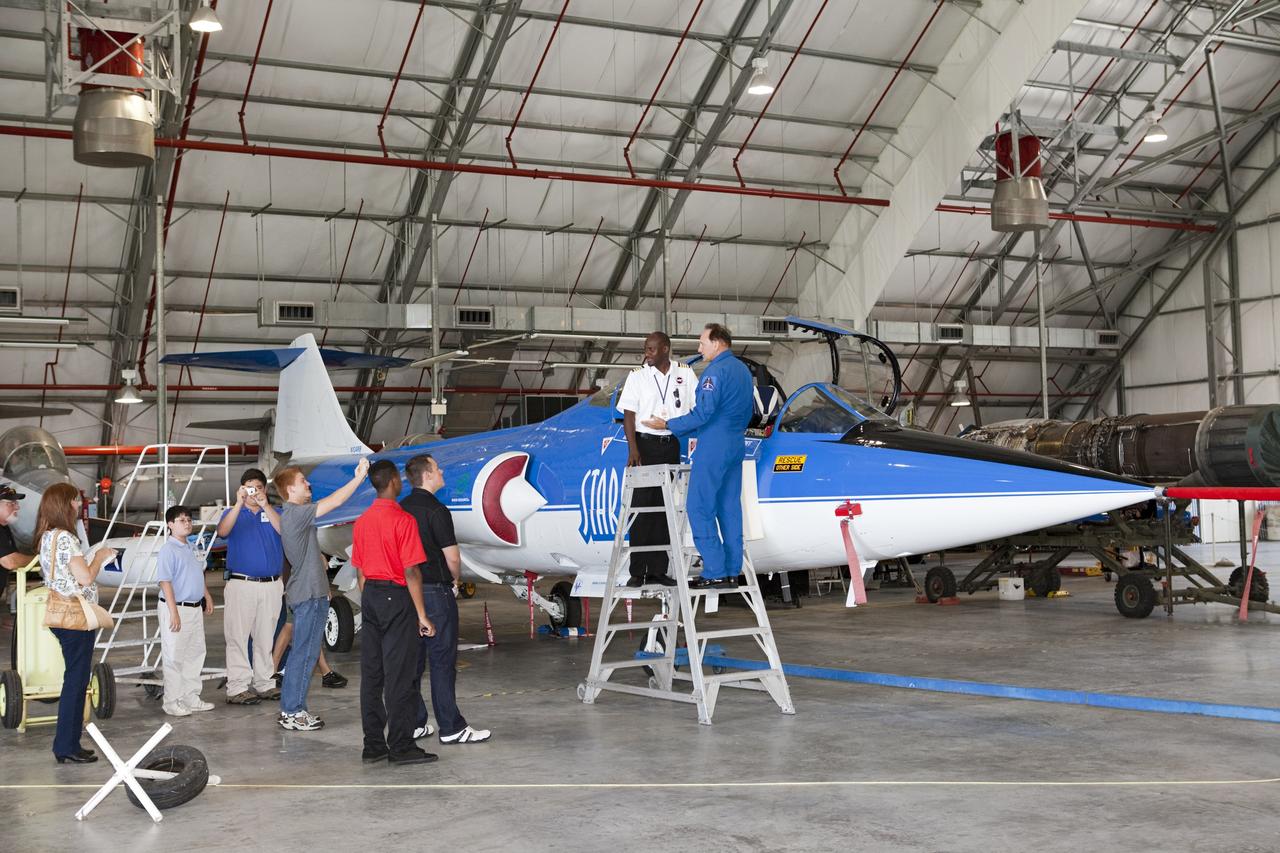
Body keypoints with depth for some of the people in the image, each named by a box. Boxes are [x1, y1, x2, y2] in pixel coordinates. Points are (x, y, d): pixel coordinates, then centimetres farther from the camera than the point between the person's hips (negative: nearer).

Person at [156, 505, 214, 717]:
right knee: (174, 657, -2)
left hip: (195, 608, 9)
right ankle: (172, 702, 6)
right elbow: (165, 582, -18)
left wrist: (207, 597, 23)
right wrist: (174, 612, -22)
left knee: (196, 654, 14)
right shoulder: (168, 550, -13)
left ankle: (191, 697, 24)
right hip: (176, 608, -9)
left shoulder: (191, 549, 13)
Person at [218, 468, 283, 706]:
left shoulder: (273, 513, 11)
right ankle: (237, 688, -3)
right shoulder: (233, 513, 7)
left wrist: (265, 505, -23)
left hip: (272, 586, 2)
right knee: (238, 637, -5)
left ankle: (264, 684, 17)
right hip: (241, 585, -2)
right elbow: (222, 531, -15)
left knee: (265, 638, 9)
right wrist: (239, 504, -27)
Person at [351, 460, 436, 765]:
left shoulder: (362, 521, 9)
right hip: (396, 596, -7)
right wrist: (422, 615, -13)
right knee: (398, 677, -3)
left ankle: (373, 745, 15)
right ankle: (401, 747, 1)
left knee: (371, 675, 9)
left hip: (370, 595, 7)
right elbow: (411, 571, -16)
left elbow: (360, 570, 13)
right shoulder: (403, 520, -14)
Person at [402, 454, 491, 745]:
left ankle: (413, 724, 17)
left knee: (412, 660, 11)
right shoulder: (436, 510, -15)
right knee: (442, 660, -3)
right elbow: (452, 558, -15)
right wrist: (455, 579, 6)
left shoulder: (402, 508, 8)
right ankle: (451, 727, 1)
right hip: (435, 591, -8)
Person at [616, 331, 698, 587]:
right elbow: (629, 415, -4)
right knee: (641, 507, -3)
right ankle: (638, 571, 0)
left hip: (672, 445, 2)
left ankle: (658, 570, 12)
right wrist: (632, 449, -14)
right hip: (645, 444, -2)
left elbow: (697, 410, 9)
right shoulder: (637, 376, 0)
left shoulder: (685, 374, 5)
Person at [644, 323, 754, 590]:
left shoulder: (715, 371, -14)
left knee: (700, 508, -5)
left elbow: (703, 413, -20)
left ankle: (715, 573, -7)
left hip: (713, 449, -9)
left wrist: (669, 425, -11)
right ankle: (732, 572, 12)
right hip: (736, 447, 9)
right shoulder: (743, 370, 15)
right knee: (730, 509, 10)